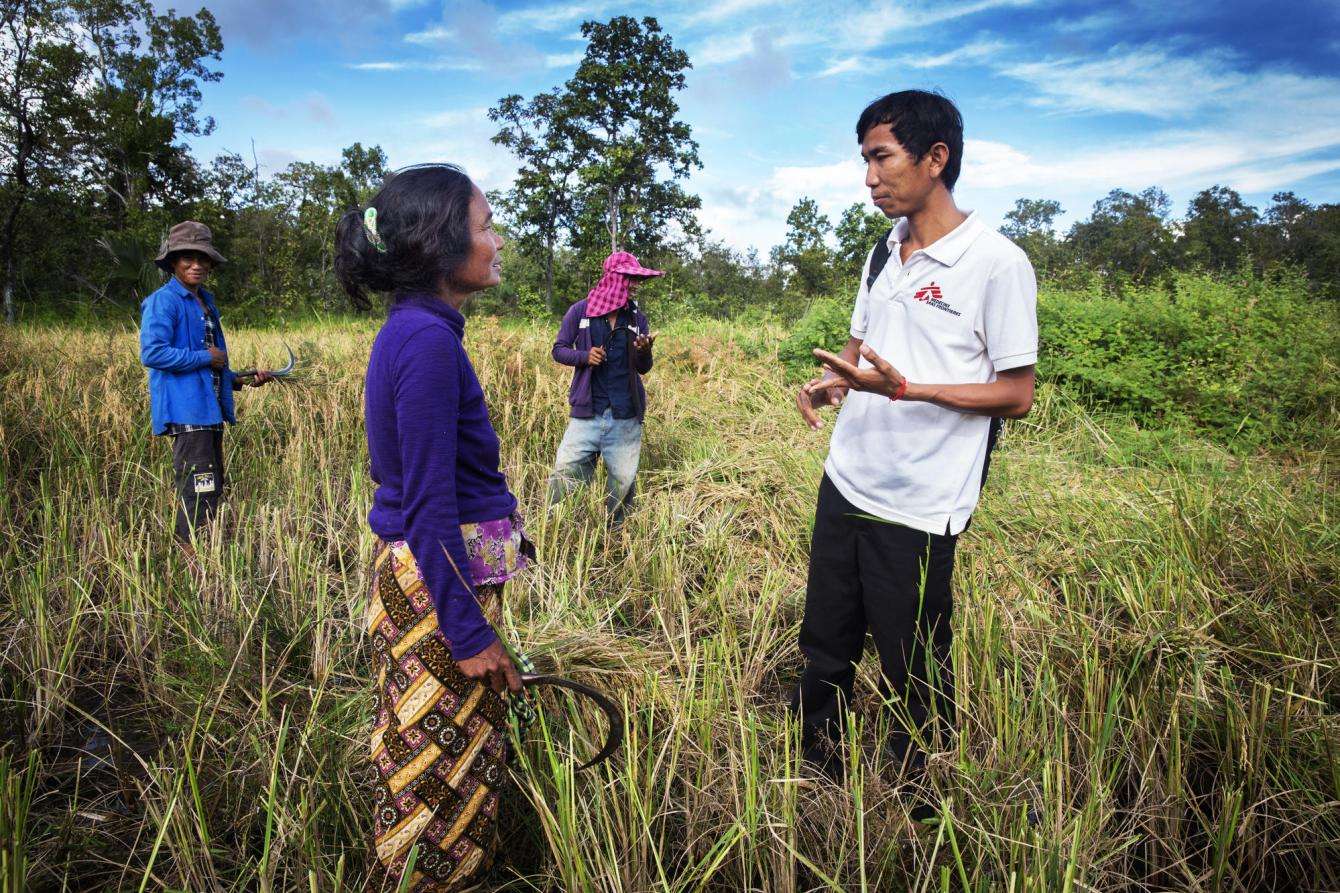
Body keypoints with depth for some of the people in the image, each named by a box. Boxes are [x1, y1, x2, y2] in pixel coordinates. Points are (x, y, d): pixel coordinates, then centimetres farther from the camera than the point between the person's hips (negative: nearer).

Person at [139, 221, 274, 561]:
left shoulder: (205, 302, 19)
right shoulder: (164, 301, -9)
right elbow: (152, 353, -21)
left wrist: (245, 380, 15)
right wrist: (206, 358, -15)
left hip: (210, 412, 10)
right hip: (186, 413, -10)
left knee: (212, 490, 15)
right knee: (199, 492, -10)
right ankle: (191, 556, -1)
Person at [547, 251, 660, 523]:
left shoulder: (637, 318, 9)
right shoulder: (581, 311, 1)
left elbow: (643, 369, 13)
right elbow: (559, 350, 7)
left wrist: (644, 351, -10)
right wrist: (584, 356, -13)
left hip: (626, 421, 3)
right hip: (587, 416, -2)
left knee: (623, 484, 7)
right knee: (565, 476, -6)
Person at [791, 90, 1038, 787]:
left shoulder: (997, 263, -12)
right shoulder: (884, 254, 10)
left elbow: (1017, 395, -12)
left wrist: (902, 388, -23)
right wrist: (828, 381, -1)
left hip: (916, 511, -7)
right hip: (844, 487, 7)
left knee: (913, 678, 9)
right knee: (824, 652, 18)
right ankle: (815, 780, 39)